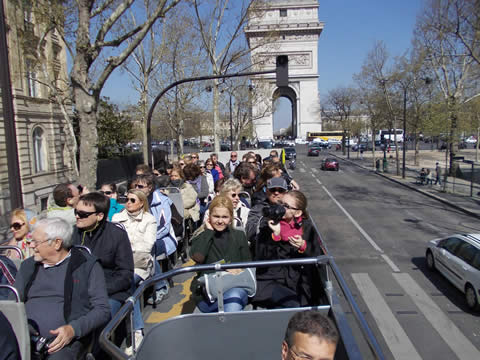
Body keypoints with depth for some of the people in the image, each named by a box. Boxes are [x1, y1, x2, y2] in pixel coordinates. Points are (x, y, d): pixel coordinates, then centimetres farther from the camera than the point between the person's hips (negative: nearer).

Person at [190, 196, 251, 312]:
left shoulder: (239, 235, 16)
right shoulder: (202, 237, 11)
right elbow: (198, 257, -12)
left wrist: (239, 270, -11)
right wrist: (209, 231, -2)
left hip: (236, 286, 2)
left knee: (235, 294, -35)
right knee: (233, 298, -35)